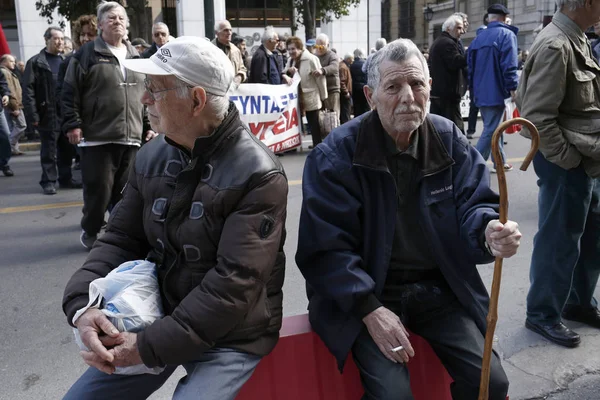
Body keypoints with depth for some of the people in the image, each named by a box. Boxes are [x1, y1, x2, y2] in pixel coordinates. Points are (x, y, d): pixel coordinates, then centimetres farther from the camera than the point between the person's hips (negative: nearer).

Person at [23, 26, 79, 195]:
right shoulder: (36, 62, 0)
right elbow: (28, 90, -6)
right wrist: (33, 115, -14)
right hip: (48, 115, -4)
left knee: (67, 149, 9)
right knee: (49, 151, 3)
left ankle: (66, 178, 21)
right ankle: (48, 181, 12)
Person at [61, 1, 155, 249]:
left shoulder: (135, 57, 15)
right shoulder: (87, 54, -1)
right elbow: (70, 93, -3)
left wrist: (149, 125, 14)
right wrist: (72, 124, -10)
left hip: (131, 137, 4)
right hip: (97, 137, -4)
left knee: (125, 190, 10)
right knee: (98, 189, -2)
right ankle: (90, 231, 18)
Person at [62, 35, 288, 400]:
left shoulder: (258, 175, -21)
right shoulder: (151, 157, 0)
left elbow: (234, 285, -24)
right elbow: (121, 239, 4)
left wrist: (151, 346, -22)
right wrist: (83, 303, -13)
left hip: (231, 338, -5)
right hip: (158, 322, 6)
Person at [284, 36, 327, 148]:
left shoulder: (311, 59, -17)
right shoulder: (290, 60, 7)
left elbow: (320, 78, -15)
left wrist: (323, 96, -10)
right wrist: (288, 72, -11)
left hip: (312, 97, -7)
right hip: (301, 97, 7)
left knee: (314, 123, 0)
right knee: (311, 122, 14)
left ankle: (318, 145, 8)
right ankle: (316, 144, 24)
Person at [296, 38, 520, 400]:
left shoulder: (450, 140, 1)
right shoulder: (335, 156, -13)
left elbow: (473, 205, -2)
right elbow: (325, 246, -15)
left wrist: (490, 232, -27)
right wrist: (370, 309, -23)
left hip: (439, 288, 4)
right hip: (365, 294, -3)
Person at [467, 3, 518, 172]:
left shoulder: (478, 37, 13)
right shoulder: (507, 34, -7)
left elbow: (470, 66, 17)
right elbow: (509, 66, -17)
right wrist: (513, 89, -14)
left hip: (480, 93, 7)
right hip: (496, 92, -7)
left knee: (491, 128, 17)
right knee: (491, 130, -5)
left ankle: (500, 161, 25)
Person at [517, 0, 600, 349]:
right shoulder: (555, 46, -20)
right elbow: (537, 117, -24)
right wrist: (569, 160, -17)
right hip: (564, 163, -10)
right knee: (559, 241, 3)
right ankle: (543, 314, 20)